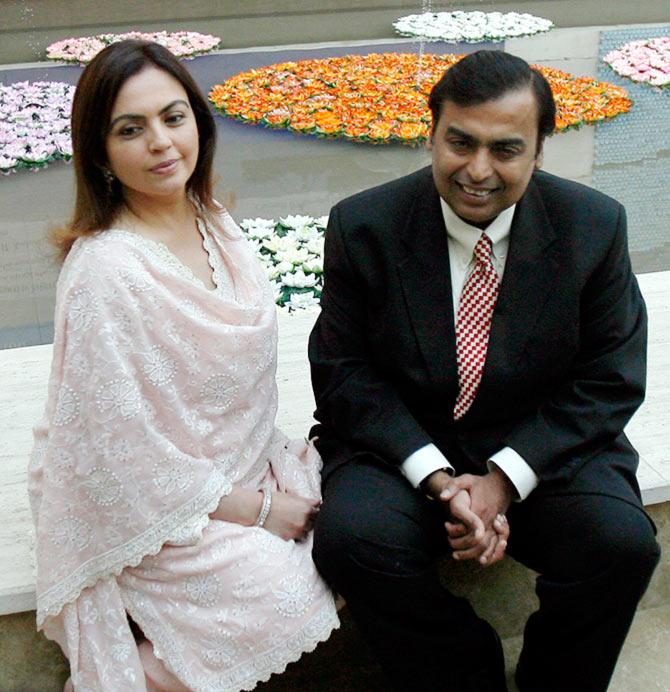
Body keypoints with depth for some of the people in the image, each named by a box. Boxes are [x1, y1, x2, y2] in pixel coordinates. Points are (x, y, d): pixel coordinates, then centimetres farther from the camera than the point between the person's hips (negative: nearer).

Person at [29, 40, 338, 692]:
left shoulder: (209, 220, 0)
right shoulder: (106, 270, -25)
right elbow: (127, 452, -22)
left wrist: (270, 470, 1)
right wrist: (255, 509, -14)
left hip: (242, 464, 8)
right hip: (152, 511, -8)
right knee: (291, 596, -20)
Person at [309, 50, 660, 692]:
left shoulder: (594, 225, -7)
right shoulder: (363, 226, -8)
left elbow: (609, 381, -4)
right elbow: (344, 371, -5)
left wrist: (505, 478, -16)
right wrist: (436, 477, -18)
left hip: (542, 445, 1)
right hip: (401, 442, 0)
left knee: (623, 542, -25)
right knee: (350, 536, -28)